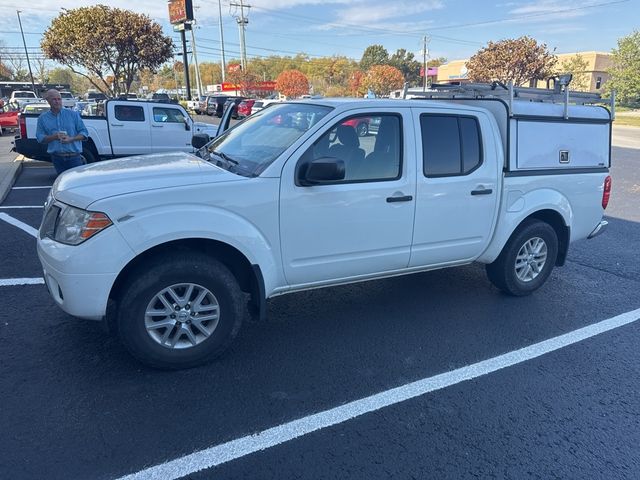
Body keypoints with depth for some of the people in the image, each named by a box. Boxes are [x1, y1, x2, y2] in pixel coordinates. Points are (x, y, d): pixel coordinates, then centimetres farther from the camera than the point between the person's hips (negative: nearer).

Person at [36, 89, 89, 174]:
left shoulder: (73, 114, 4)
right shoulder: (43, 118, 9)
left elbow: (84, 133, 3)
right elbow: (40, 137, 6)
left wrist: (71, 139, -14)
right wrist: (54, 137, -13)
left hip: (74, 157, -2)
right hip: (57, 159, 2)